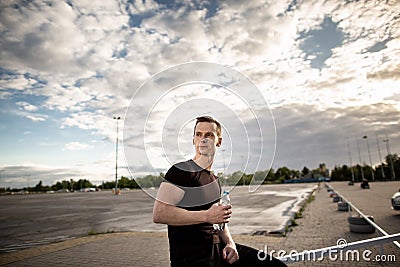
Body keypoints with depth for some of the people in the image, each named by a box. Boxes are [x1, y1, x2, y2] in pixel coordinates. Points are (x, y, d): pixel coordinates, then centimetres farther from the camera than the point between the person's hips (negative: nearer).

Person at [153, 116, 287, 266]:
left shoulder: (214, 179, 15)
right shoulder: (182, 171, -11)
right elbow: (158, 214, -22)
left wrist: (230, 243, 4)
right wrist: (206, 216, -19)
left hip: (218, 249, 8)